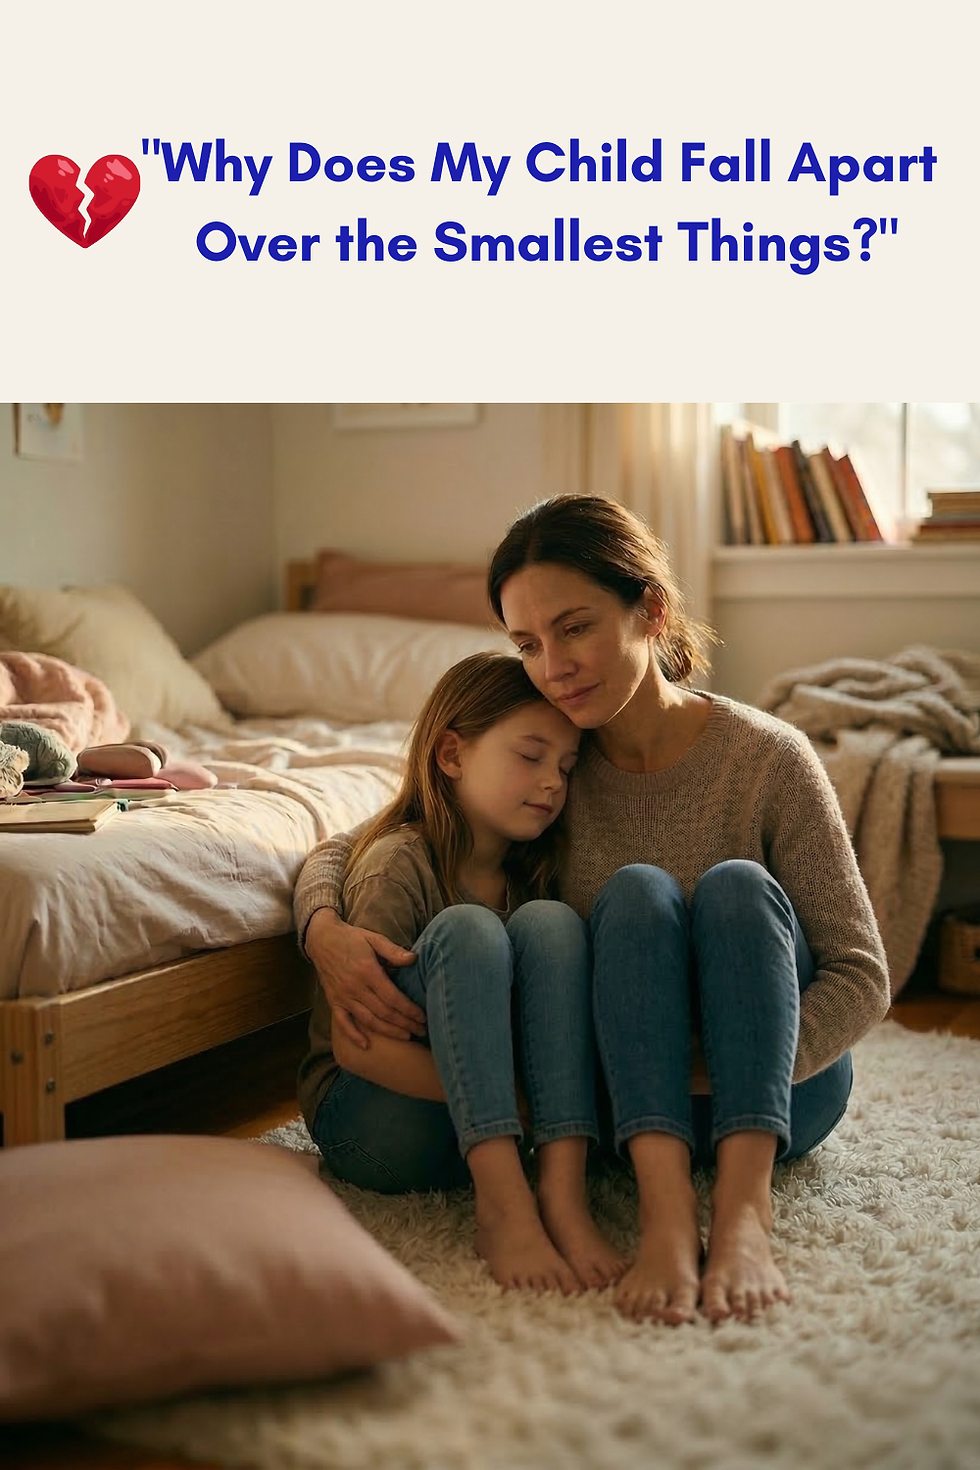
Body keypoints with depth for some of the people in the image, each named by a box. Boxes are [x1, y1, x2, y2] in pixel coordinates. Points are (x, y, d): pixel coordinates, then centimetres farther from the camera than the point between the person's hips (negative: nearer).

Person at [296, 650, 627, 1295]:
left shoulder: (530, 873, 5)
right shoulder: (399, 865, -16)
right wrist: (513, 1100, -26)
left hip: (492, 1122, 5)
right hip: (378, 1117, -5)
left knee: (551, 922, -18)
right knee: (466, 929, -27)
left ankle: (562, 1194, -29)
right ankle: (503, 1202, -36)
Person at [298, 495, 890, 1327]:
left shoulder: (767, 757, -13)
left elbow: (862, 976, -12)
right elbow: (346, 850, 1)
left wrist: (727, 1071, -28)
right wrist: (325, 931, -23)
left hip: (780, 1092, -1)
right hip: (631, 1097, 1)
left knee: (737, 885, -28)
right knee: (635, 892, -27)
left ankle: (745, 1209, -41)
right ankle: (666, 1211, -42)